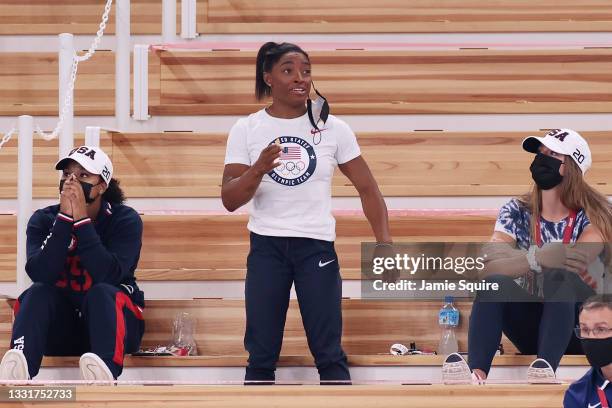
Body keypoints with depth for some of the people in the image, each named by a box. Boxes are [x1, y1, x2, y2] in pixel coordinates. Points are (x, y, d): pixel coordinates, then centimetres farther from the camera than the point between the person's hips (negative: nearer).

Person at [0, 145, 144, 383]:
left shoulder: (125, 220, -7)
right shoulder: (43, 220, 0)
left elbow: (107, 276, -23)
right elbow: (40, 275, -18)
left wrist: (82, 220, -25)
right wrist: (64, 219, -23)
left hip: (112, 319, -2)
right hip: (59, 327, 2)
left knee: (100, 293, -32)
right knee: (38, 292, -26)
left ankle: (106, 371, -62)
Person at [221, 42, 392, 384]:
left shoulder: (332, 128, 1)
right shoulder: (246, 130, 0)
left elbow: (368, 189, 5)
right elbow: (230, 200, -5)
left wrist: (385, 242, -6)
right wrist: (258, 170, -23)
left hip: (317, 246, 0)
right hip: (266, 247, 0)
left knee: (329, 354, -2)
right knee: (261, 355, 4)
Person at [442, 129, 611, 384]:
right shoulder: (517, 213, 3)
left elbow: (577, 261, -26)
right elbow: (488, 266, -15)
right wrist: (537, 259, -34)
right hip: (533, 328, 3)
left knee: (559, 276, -32)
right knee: (497, 284, -27)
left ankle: (545, 368, -54)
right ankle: (476, 371, -50)